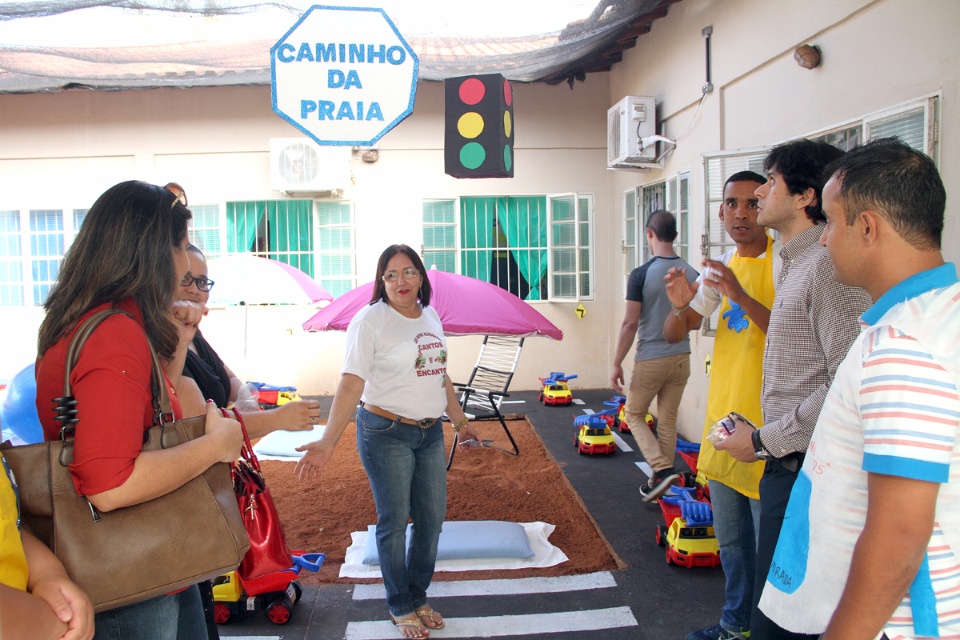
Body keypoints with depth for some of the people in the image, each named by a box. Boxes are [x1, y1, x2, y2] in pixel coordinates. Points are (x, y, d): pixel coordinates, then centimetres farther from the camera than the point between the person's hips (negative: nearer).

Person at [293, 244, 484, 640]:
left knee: (432, 518, 13)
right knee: (394, 522, 6)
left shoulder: (431, 317, 7)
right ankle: (400, 608, 26)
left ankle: (418, 599, 33)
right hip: (386, 433, -6)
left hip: (430, 433, 6)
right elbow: (350, 385, -18)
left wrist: (460, 422, 22)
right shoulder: (371, 320, -12)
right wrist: (328, 441, -26)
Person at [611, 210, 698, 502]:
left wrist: (617, 363, -8)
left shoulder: (641, 274, -15)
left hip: (650, 359, -5)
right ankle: (659, 481, 21)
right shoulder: (691, 274, 1)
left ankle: (662, 469, -4)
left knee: (634, 415, 12)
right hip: (681, 357, 5)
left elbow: (630, 323, -15)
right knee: (668, 421, 14)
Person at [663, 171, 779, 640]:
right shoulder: (721, 266, 10)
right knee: (730, 538, 20)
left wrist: (742, 297, -32)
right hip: (721, 416, 7)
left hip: (767, 424, -7)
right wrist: (680, 306, -13)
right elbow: (674, 334, 9)